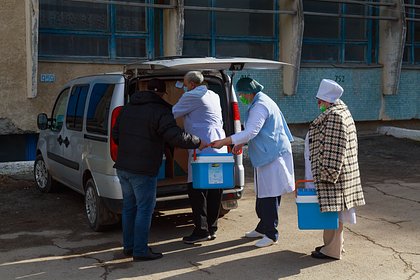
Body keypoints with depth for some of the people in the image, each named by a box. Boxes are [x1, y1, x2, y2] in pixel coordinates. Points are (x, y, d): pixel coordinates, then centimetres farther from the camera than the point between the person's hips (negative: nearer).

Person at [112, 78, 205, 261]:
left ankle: (129, 246, 26)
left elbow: (115, 135, 18)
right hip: (143, 170, -8)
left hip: (122, 167, 8)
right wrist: (198, 143, -11)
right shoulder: (159, 111, -12)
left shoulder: (128, 108, 13)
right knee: (144, 209, 0)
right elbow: (175, 136, -23)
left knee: (129, 207, 17)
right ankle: (140, 251, 3)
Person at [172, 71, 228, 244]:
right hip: (219, 148, 9)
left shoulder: (192, 96, -4)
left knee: (196, 191, -4)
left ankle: (201, 230, -4)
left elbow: (173, 113, 3)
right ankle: (212, 228, 16)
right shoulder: (214, 96, 21)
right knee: (214, 191, 10)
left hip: (202, 149, -9)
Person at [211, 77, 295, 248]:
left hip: (272, 156, -11)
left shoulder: (260, 106, -17)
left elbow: (250, 132, -27)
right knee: (263, 194, 17)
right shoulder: (260, 103, 17)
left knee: (269, 195, -6)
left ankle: (271, 234, 1)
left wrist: (223, 142, -26)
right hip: (266, 155, 11)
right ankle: (263, 228, 28)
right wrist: (241, 143, 18)